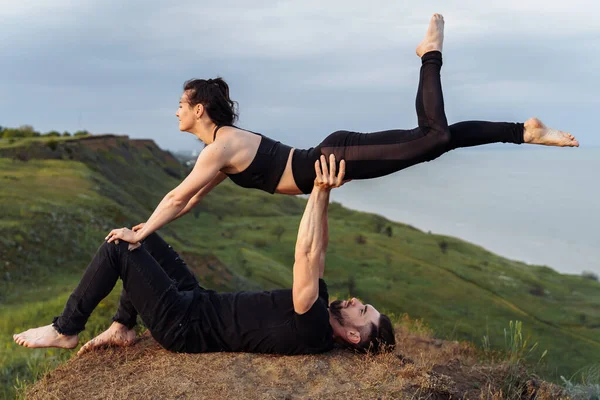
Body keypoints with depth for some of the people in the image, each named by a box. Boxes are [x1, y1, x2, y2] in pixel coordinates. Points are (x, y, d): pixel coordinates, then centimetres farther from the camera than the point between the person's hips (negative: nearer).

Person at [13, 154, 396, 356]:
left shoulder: (313, 330, -25)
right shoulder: (320, 311, 4)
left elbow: (306, 255, -33)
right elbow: (317, 252, 8)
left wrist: (320, 193, -30)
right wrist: (323, 197, 0)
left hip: (184, 325, -10)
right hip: (200, 302, 10)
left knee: (118, 246, -12)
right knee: (142, 237, 12)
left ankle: (65, 331, 4)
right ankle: (122, 329, 16)